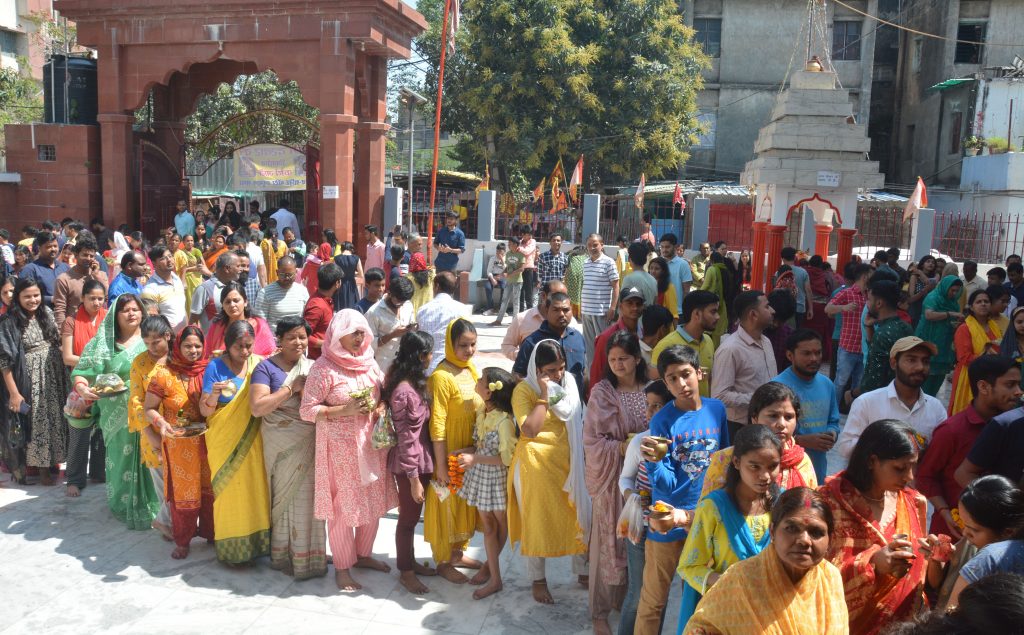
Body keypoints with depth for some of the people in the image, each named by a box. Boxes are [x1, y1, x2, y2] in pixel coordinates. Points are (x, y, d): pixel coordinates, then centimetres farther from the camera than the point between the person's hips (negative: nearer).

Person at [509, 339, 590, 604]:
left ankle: (582, 570, 30)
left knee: (578, 514, 11)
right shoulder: (524, 390, -11)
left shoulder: (568, 383, 5)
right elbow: (529, 430, -22)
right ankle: (538, 580, 22)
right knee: (538, 521, 6)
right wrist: (544, 395, -22)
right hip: (536, 463, -5)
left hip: (567, 461, 5)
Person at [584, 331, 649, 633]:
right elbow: (591, 440, -10)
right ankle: (600, 610, 19)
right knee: (608, 542, 5)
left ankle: (627, 598, 34)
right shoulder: (601, 392, -9)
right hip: (611, 476, -3)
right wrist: (622, 447, -22)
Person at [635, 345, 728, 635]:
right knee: (653, 599, 7)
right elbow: (665, 484, -19)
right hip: (669, 518, -4)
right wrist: (654, 462, -38)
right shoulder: (662, 421, -16)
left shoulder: (717, 409, -4)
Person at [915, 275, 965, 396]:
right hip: (929, 343, -6)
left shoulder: (953, 302, 12)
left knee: (939, 375, 5)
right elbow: (929, 315, -25)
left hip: (944, 346, 6)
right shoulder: (933, 297, -8)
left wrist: (957, 325, -6)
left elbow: (953, 322, 17)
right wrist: (951, 314, -29)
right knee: (927, 375, -6)